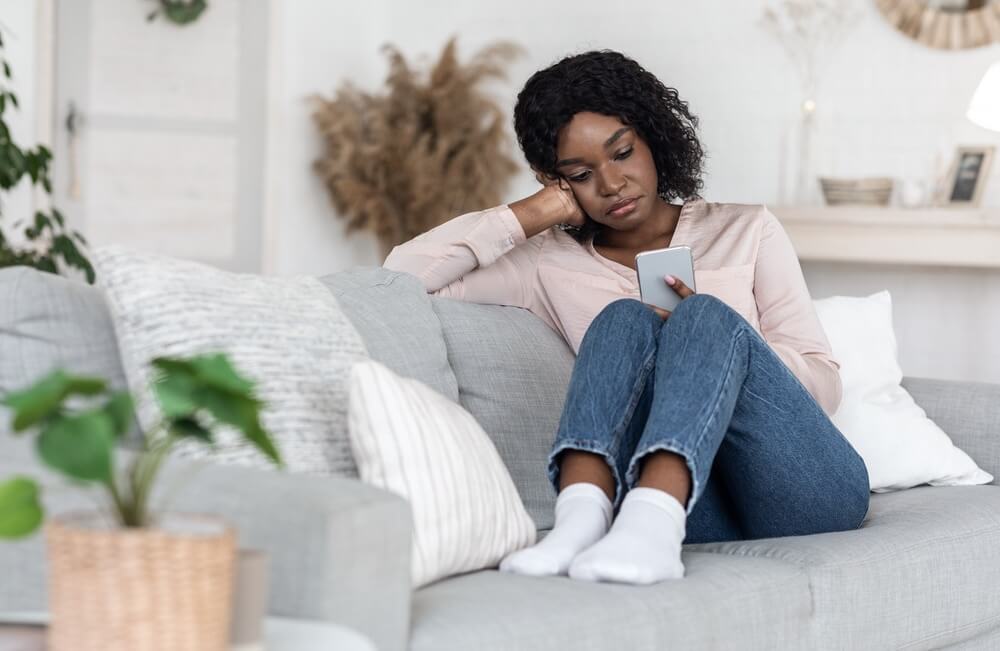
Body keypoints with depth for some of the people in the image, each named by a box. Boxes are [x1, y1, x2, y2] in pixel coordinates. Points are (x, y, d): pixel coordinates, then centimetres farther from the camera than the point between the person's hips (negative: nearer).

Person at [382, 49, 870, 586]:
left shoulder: (747, 231, 17)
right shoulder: (551, 267, 15)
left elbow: (823, 383, 9)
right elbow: (401, 276, 5)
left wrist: (706, 331, -8)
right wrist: (535, 213, 5)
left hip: (804, 487, 1)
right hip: (701, 506, 0)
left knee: (707, 318, -27)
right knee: (625, 319, -24)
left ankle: (650, 524, -53)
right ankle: (582, 517, -50)